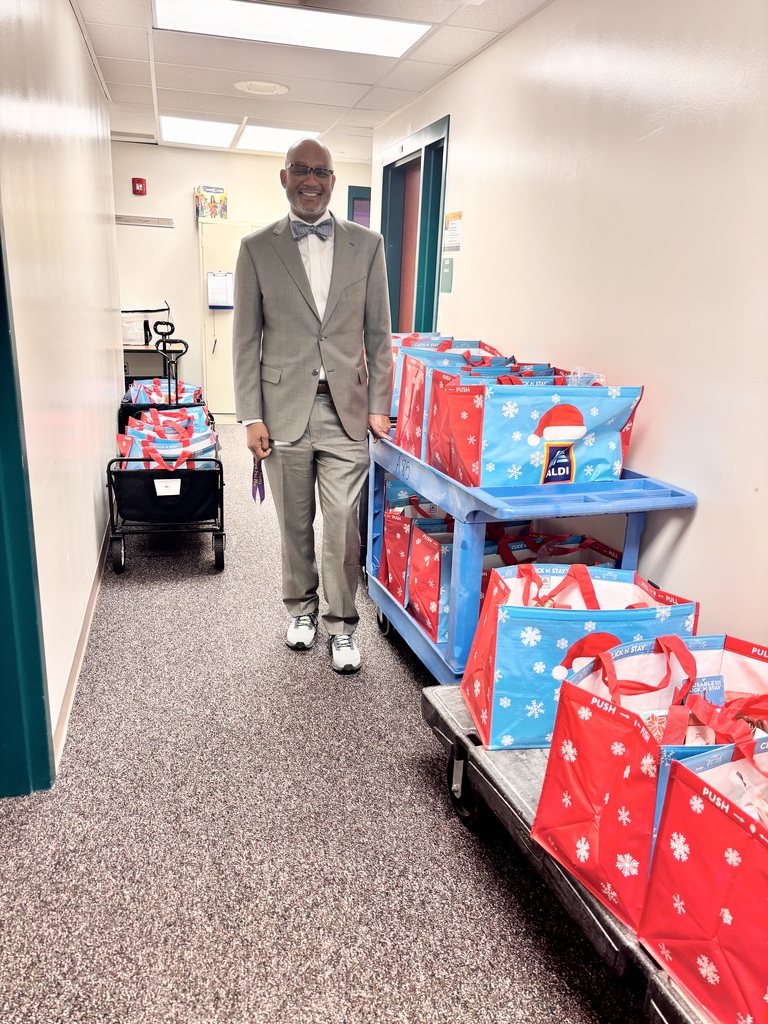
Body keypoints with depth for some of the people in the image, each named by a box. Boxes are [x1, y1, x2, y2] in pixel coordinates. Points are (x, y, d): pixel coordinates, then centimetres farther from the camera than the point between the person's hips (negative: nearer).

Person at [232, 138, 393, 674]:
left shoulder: (367, 243, 6)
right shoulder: (257, 248, 4)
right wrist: (251, 416, -3)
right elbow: (246, 338, 3)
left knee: (344, 523, 0)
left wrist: (379, 405, 2)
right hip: (284, 410, 0)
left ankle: (341, 621, 18)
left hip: (346, 408, 0)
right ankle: (302, 606, 33)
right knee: (295, 523, 12)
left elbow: (378, 331, 7)